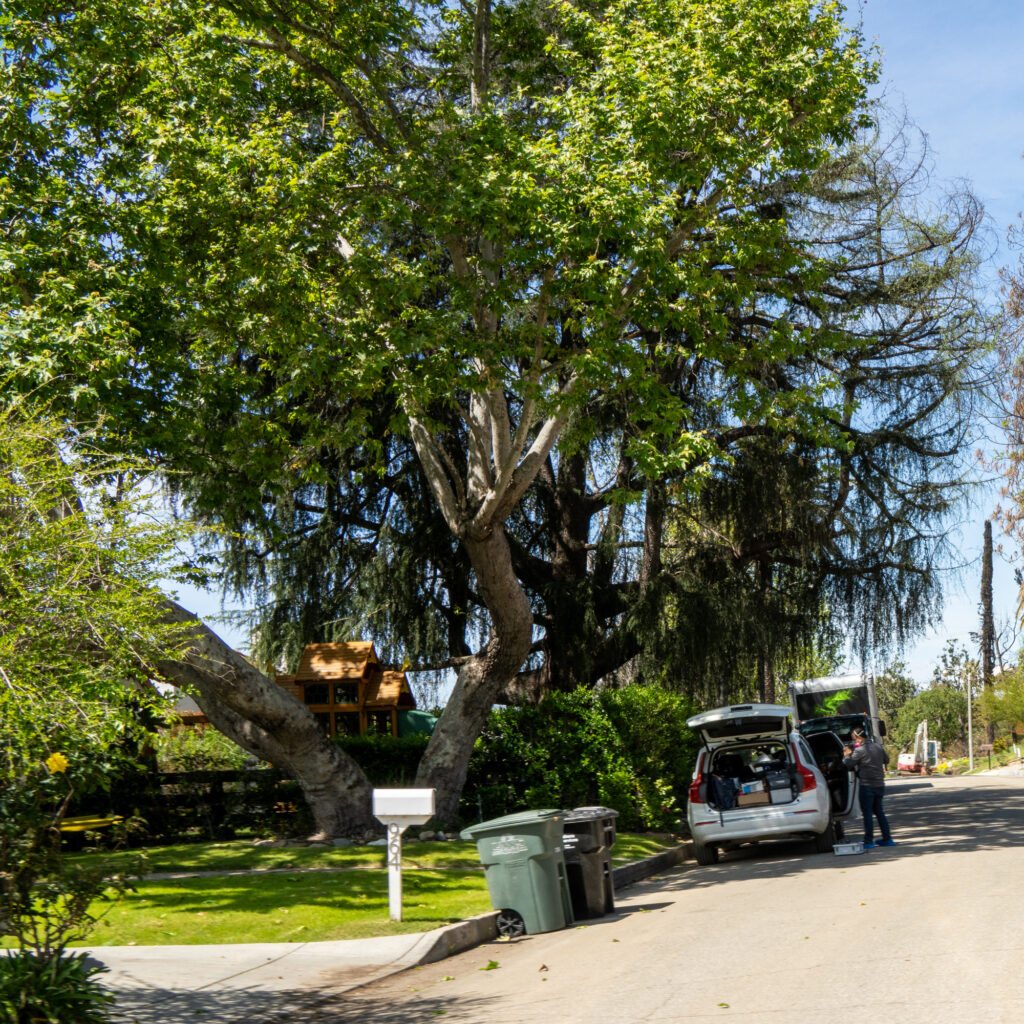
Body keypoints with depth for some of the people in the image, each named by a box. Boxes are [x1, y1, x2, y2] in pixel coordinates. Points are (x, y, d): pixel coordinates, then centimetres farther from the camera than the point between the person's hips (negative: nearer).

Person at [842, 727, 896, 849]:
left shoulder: (860, 750, -13)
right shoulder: (878, 746, 8)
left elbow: (848, 764, -11)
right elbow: (886, 760, 22)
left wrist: (847, 754, 7)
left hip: (867, 785, -7)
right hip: (880, 784, 7)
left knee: (867, 813, -2)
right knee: (879, 811, 17)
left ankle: (868, 841, -3)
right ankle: (887, 838, 18)